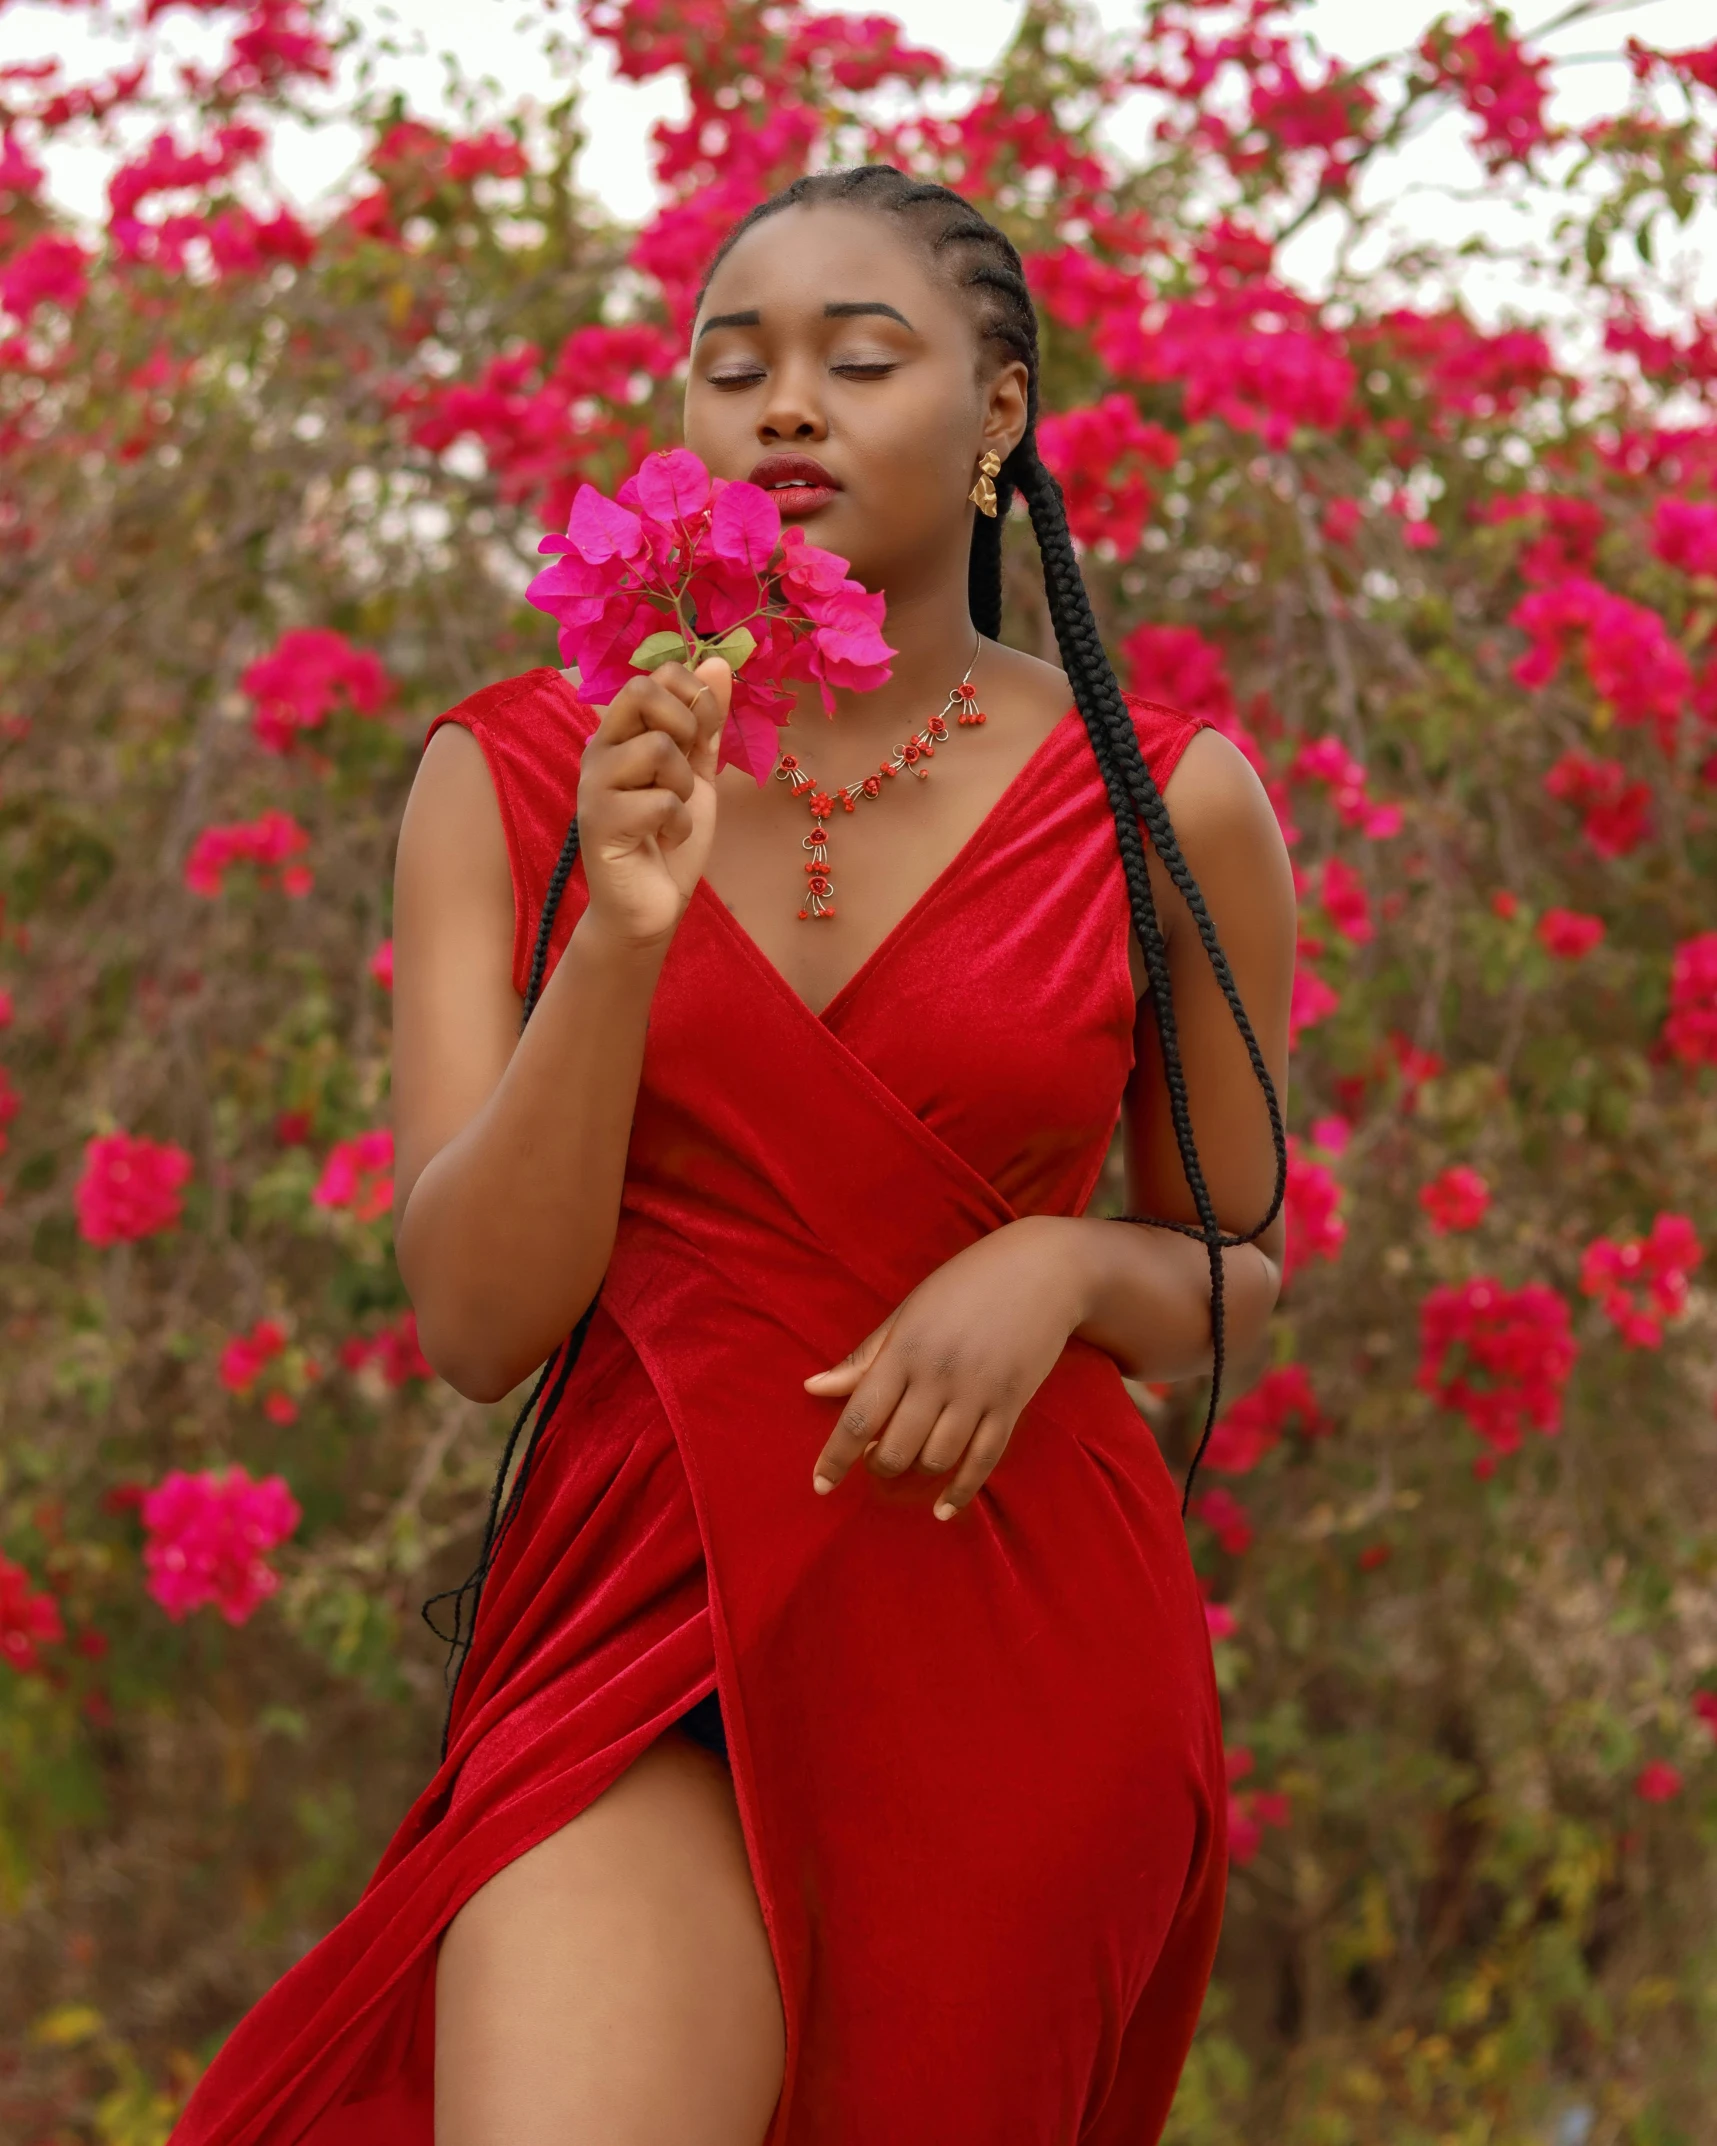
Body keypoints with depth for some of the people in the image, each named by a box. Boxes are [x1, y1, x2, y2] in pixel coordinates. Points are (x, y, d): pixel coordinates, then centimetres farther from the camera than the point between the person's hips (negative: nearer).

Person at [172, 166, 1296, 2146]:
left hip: (1022, 1620, 1)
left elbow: (1241, 1277, 12)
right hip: (652, 1609, -1)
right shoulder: (519, 778, 1)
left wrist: (1065, 1263, -11)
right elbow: (476, 1321, -6)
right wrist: (620, 940, -21)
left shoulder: (1167, 806, 0)